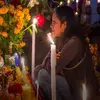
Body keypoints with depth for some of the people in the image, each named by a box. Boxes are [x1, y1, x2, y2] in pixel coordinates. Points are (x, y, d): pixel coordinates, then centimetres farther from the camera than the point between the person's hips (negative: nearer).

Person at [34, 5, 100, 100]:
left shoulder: (74, 42, -24)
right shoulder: (61, 39, 4)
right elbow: (45, 64, 6)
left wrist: (51, 59, -5)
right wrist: (51, 58, -16)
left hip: (83, 91, -8)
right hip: (71, 83, 8)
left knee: (43, 75, -16)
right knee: (38, 69, 1)